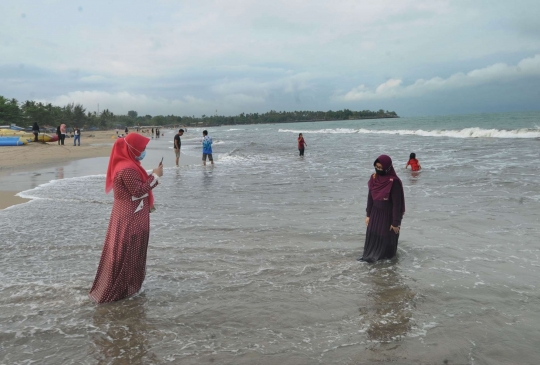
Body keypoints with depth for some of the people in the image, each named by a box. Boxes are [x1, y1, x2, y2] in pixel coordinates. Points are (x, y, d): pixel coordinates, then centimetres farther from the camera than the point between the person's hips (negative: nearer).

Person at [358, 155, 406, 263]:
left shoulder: (394, 182, -23)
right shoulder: (374, 178, -4)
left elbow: (397, 203, -19)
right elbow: (370, 197, 4)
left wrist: (395, 222, -17)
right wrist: (368, 215, 6)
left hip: (388, 215, -5)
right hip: (375, 213, 6)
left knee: (387, 237, 10)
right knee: (372, 235, 11)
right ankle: (370, 255, 27)